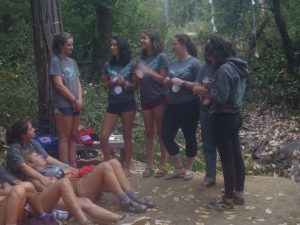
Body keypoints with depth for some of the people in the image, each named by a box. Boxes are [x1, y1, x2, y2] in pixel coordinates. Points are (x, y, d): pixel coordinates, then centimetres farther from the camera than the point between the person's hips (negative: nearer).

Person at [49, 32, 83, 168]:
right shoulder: (55, 61, -7)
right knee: (64, 137, -4)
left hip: (75, 105, 7)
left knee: (73, 136, 9)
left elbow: (78, 83, 12)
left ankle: (73, 165, 15)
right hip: (63, 105, -7)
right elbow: (59, 85, -13)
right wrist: (75, 100, -10)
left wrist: (80, 100, -3)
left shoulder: (72, 62, 14)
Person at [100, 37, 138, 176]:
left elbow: (136, 86, 1)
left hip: (127, 103, -3)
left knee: (127, 137, 3)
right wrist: (110, 83, -8)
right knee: (103, 137, -4)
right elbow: (104, 85, 13)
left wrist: (125, 83, -18)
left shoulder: (131, 65, -2)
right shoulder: (108, 65, 8)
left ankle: (126, 167, 14)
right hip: (112, 104, 4)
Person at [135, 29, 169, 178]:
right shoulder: (140, 59, 11)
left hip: (159, 98, -5)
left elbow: (163, 79, -8)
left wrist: (149, 71, -18)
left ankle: (163, 166, 4)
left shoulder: (161, 57, -4)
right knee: (149, 132, 7)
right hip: (145, 99, 5)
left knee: (161, 131, -1)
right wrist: (137, 76, -6)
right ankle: (149, 165, 11)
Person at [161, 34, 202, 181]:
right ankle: (179, 168, 17)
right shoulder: (173, 63, 12)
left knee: (189, 137, 5)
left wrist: (183, 83, -21)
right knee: (166, 136, 2)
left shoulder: (194, 63, -7)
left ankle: (188, 169, 23)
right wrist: (167, 82, 0)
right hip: (172, 105, 7)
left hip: (189, 106, -6)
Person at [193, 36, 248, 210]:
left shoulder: (224, 69, -20)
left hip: (224, 117, -9)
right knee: (236, 155, 14)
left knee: (227, 159, -1)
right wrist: (211, 90, 7)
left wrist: (209, 87, -6)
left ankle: (228, 200, 9)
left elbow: (221, 98, -22)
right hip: (235, 115, 9)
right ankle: (239, 194, 25)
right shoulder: (238, 67, 10)